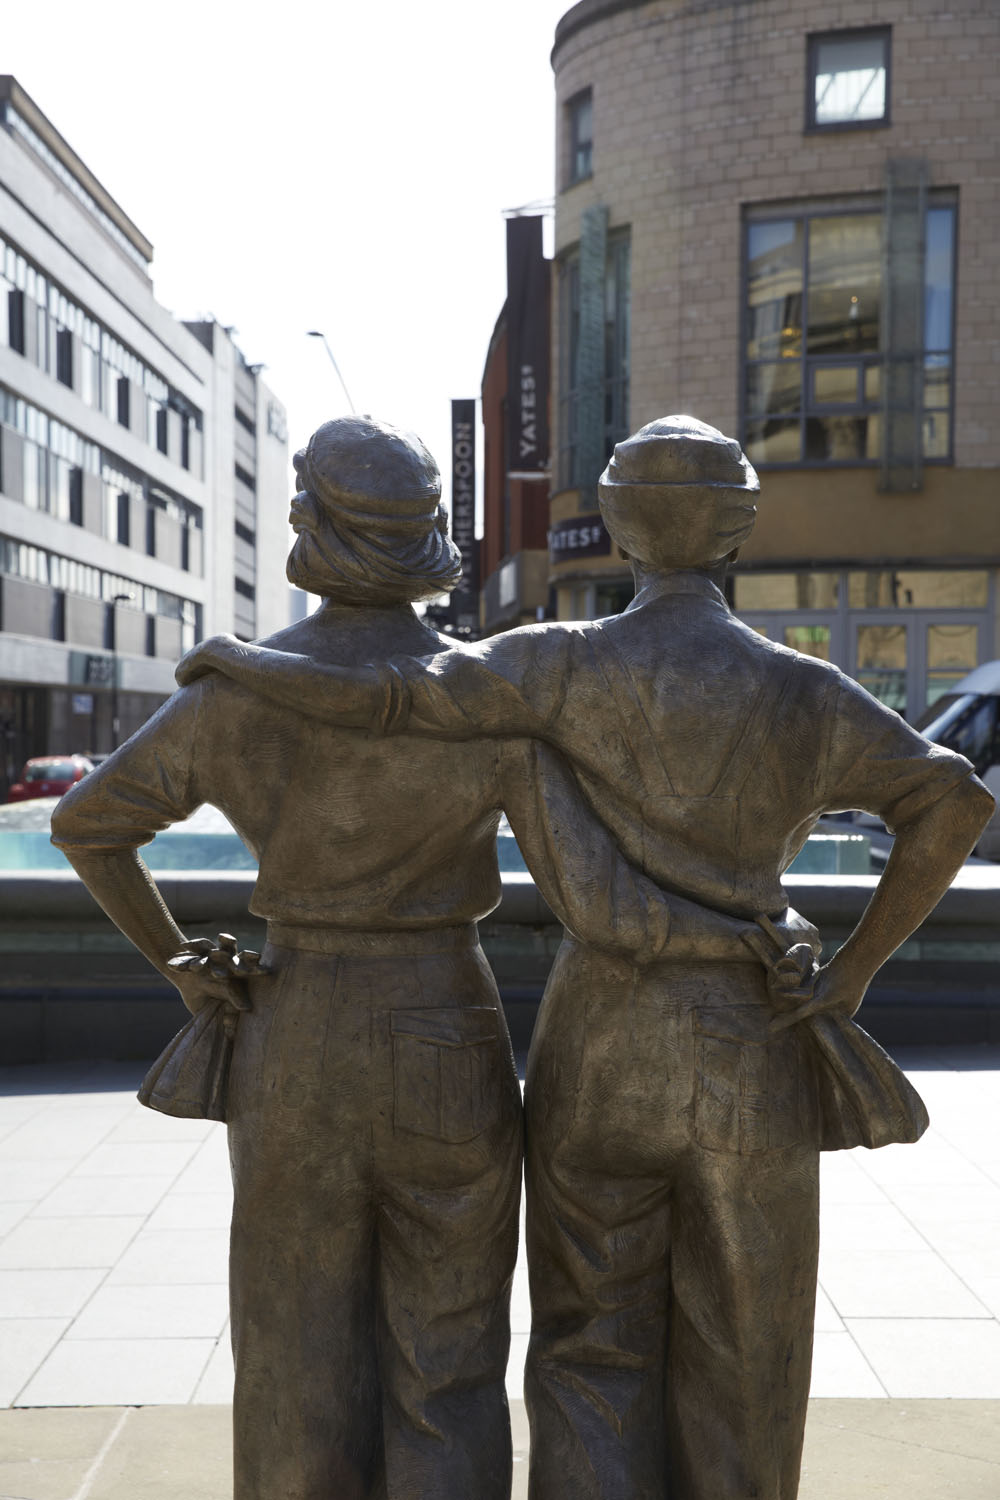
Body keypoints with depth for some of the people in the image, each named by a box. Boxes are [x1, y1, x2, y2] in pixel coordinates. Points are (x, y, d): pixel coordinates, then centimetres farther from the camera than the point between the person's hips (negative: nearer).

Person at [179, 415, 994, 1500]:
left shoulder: (570, 664, -7)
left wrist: (240, 658, 5)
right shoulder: (803, 694, -3)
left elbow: (385, 697, -14)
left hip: (600, 1053, 0)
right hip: (750, 1063, 1)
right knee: (737, 1372, 15)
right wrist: (851, 975, -5)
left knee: (594, 1362, 14)